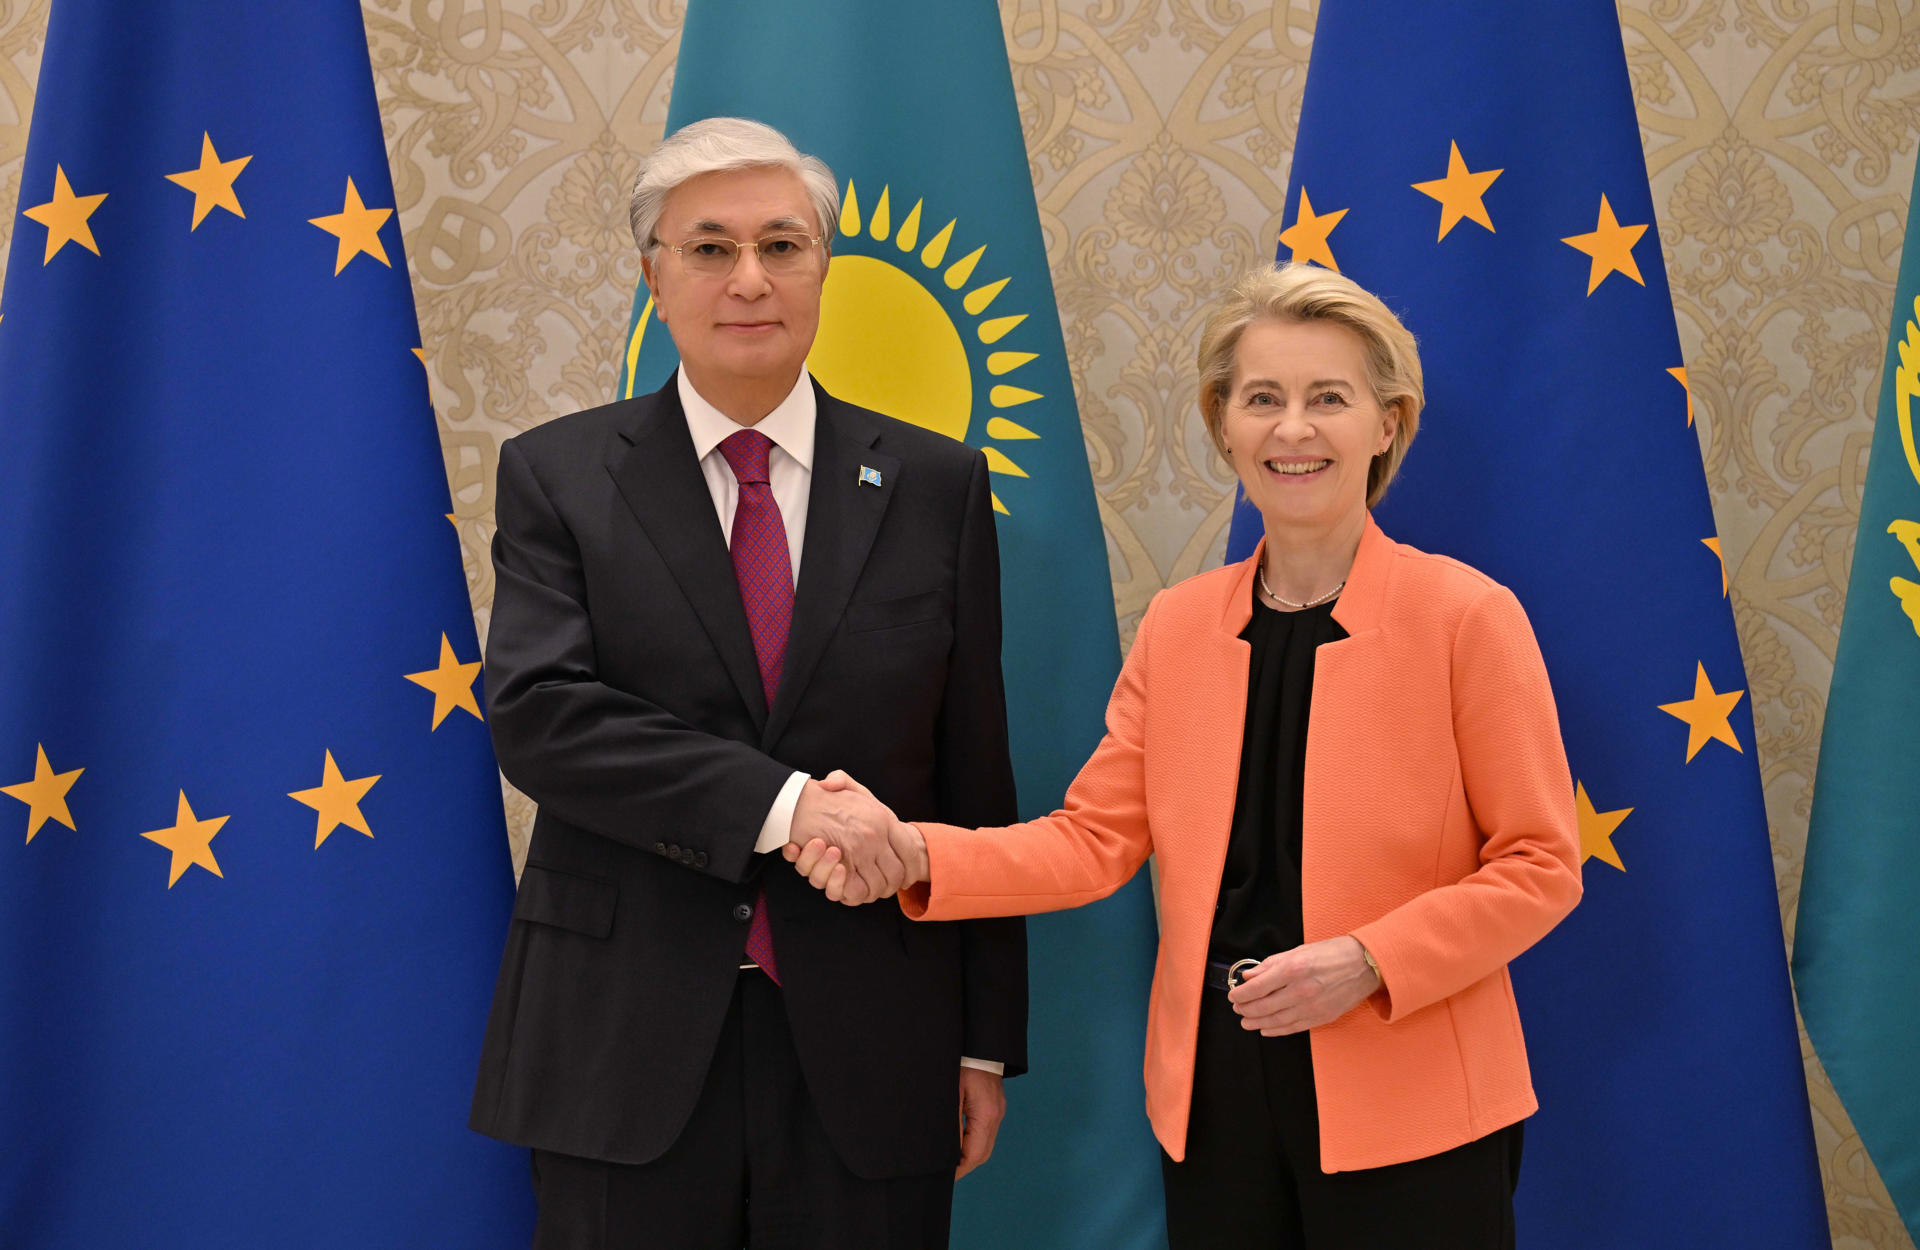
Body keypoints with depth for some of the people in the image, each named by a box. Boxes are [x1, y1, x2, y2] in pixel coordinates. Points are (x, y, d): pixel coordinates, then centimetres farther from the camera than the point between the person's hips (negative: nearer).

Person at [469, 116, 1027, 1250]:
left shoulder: (935, 485, 5)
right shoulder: (557, 476, 3)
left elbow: (977, 783, 6)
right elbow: (535, 712, -12)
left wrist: (989, 1040, 6)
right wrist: (781, 802, -21)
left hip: (870, 1049, 1)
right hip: (626, 1041, -1)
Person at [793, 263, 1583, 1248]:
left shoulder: (1468, 616, -7)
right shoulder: (1176, 625, 6)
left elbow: (1540, 866, -6)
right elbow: (1095, 837, 4)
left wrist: (1366, 961, -18)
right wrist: (917, 855, -11)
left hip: (1410, 1109, -3)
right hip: (1216, 1097, 4)